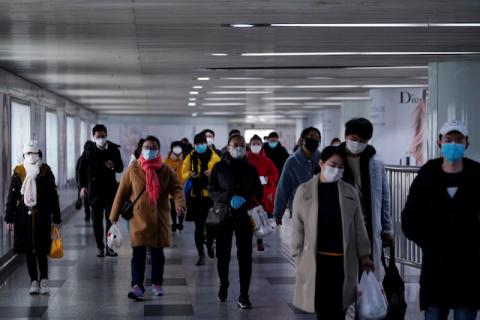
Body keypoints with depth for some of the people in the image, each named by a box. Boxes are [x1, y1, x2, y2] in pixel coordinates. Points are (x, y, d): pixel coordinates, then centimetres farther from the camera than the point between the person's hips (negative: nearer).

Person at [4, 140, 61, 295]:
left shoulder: (46, 172, 0)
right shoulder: (18, 173, 2)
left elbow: (53, 196, 3)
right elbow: (12, 196, 6)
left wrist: (56, 218, 3)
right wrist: (9, 218, 3)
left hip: (42, 217, -2)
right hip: (24, 217, 2)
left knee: (41, 250, -4)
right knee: (29, 251, 7)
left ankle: (44, 280, 8)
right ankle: (34, 281, 16)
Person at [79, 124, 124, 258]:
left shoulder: (114, 149, -2)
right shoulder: (89, 151, -3)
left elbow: (120, 168, 4)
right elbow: (82, 169, 3)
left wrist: (113, 166, -19)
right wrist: (83, 186, -4)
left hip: (110, 189, 0)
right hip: (95, 190, 0)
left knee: (111, 219, -1)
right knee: (97, 220, 6)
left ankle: (109, 247, 6)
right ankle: (100, 247, 14)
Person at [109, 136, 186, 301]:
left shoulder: (166, 171, 1)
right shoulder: (133, 169, -1)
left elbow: (176, 188, -6)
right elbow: (122, 193, 1)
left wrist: (180, 203, -27)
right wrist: (114, 214, 2)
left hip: (159, 218, 2)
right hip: (139, 217, -1)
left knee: (157, 252, 11)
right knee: (138, 253, -5)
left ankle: (157, 284, 24)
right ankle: (137, 286, -3)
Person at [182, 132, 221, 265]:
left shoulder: (214, 157, 1)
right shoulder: (190, 158, 4)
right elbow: (184, 174, 8)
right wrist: (190, 175, -14)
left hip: (211, 195, 0)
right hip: (196, 195, 0)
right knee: (199, 225, 1)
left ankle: (210, 244, 37)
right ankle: (201, 253, 9)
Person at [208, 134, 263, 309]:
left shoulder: (250, 169, 8)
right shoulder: (219, 167, 4)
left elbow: (258, 192, 8)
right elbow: (212, 190, -2)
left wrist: (245, 200, -11)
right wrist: (229, 198, -18)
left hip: (244, 216, 0)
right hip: (223, 216, 0)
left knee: (245, 256, -4)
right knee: (222, 254, 7)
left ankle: (244, 295, 0)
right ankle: (223, 285, 31)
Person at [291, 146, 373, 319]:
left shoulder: (349, 191, 6)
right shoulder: (304, 190, 1)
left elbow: (358, 226, 9)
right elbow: (298, 226, 3)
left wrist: (364, 255, 7)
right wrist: (298, 255, 0)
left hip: (343, 259, 2)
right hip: (317, 259, -1)